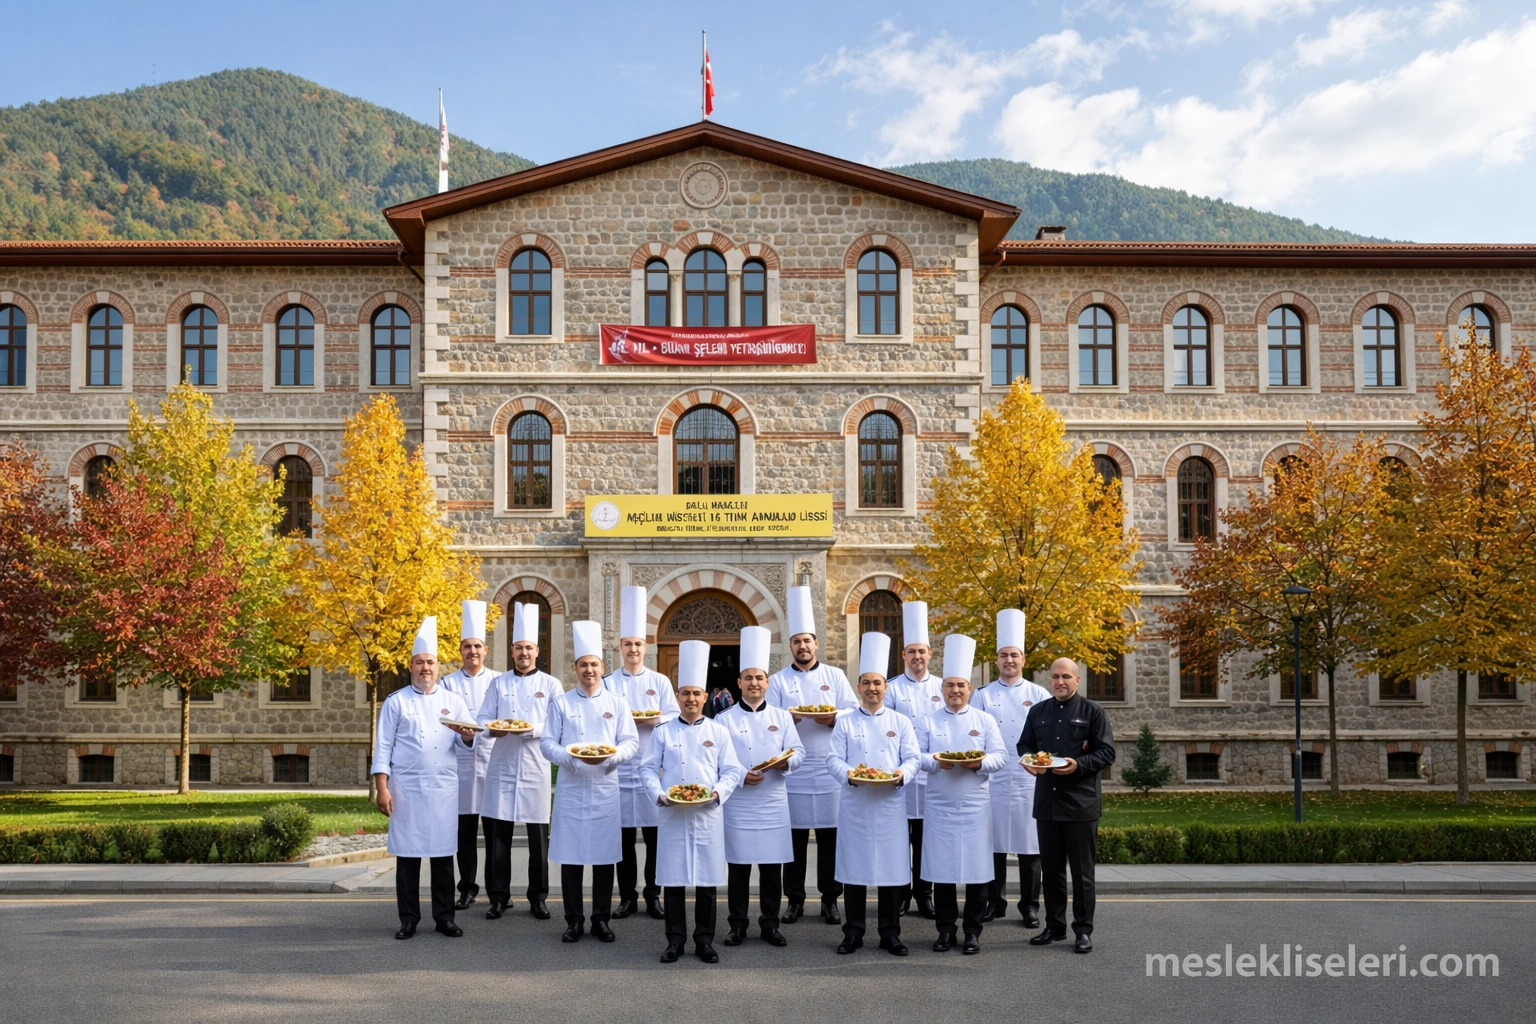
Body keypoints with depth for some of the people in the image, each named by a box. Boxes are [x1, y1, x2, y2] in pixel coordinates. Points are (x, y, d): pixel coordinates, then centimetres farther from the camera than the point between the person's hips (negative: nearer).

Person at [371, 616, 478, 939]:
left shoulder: (453, 702, 9)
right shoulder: (396, 702, 3)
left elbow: (466, 744, 7)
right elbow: (383, 747, 1)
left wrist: (467, 736, -17)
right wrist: (381, 787, -7)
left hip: (444, 788, 2)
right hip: (406, 788, -2)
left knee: (443, 854, 4)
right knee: (407, 855, 2)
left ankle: (444, 916, 12)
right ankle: (408, 919, 11)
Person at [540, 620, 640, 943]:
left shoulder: (616, 703, 6)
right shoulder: (561, 704, 4)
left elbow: (631, 741, 2)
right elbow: (547, 742, 1)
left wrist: (615, 754, -19)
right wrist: (566, 755, -19)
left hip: (605, 787, 1)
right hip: (571, 787, -1)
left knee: (604, 856, 4)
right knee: (570, 856, 2)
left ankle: (601, 919, 16)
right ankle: (573, 921, 13)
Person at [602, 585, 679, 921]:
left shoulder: (660, 682, 8)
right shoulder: (608, 683, 7)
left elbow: (675, 716, 1)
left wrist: (654, 719, -17)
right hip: (620, 767, 0)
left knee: (654, 836, 2)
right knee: (624, 837, 5)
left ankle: (653, 895, 13)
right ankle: (627, 896, 15)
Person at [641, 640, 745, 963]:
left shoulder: (719, 732, 7)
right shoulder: (663, 732, 6)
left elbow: (732, 770, 5)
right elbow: (648, 768, 5)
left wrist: (718, 792, -12)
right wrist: (658, 794, -11)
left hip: (708, 815, 0)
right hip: (672, 816, 0)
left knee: (707, 881, 4)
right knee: (673, 880, 3)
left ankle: (704, 941, 14)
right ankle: (675, 940, 13)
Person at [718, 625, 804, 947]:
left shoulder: (782, 717, 10)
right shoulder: (725, 719, 3)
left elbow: (798, 751, 6)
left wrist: (787, 762, -15)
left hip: (773, 802, 2)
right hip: (738, 802, -2)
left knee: (772, 865, 5)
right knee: (738, 866, 2)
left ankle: (770, 924, 17)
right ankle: (737, 925, 14)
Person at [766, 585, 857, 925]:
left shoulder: (835, 676, 9)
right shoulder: (778, 681, 7)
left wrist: (833, 718, -15)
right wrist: (788, 719, -17)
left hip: (829, 769, 0)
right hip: (793, 768, 0)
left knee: (830, 835, 2)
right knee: (795, 836, 2)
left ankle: (830, 899, 11)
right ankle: (794, 899, 13)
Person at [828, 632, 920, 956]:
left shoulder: (900, 722, 9)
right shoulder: (845, 723, 7)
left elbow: (912, 758, 4)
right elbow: (833, 759, 1)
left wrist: (902, 774, -17)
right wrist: (848, 774, -19)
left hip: (890, 804, 1)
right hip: (855, 805, 0)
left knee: (891, 867, 3)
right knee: (854, 868, 3)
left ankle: (890, 933, 14)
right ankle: (853, 932, 14)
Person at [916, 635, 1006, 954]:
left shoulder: (985, 721, 7)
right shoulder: (927, 721, 7)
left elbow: (1001, 756, 2)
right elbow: (916, 756, 2)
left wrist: (981, 762, -17)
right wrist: (936, 763, -17)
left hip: (975, 805, 0)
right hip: (939, 805, 0)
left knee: (977, 868, 0)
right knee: (941, 868, 2)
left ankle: (973, 931, 12)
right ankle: (945, 930, 13)